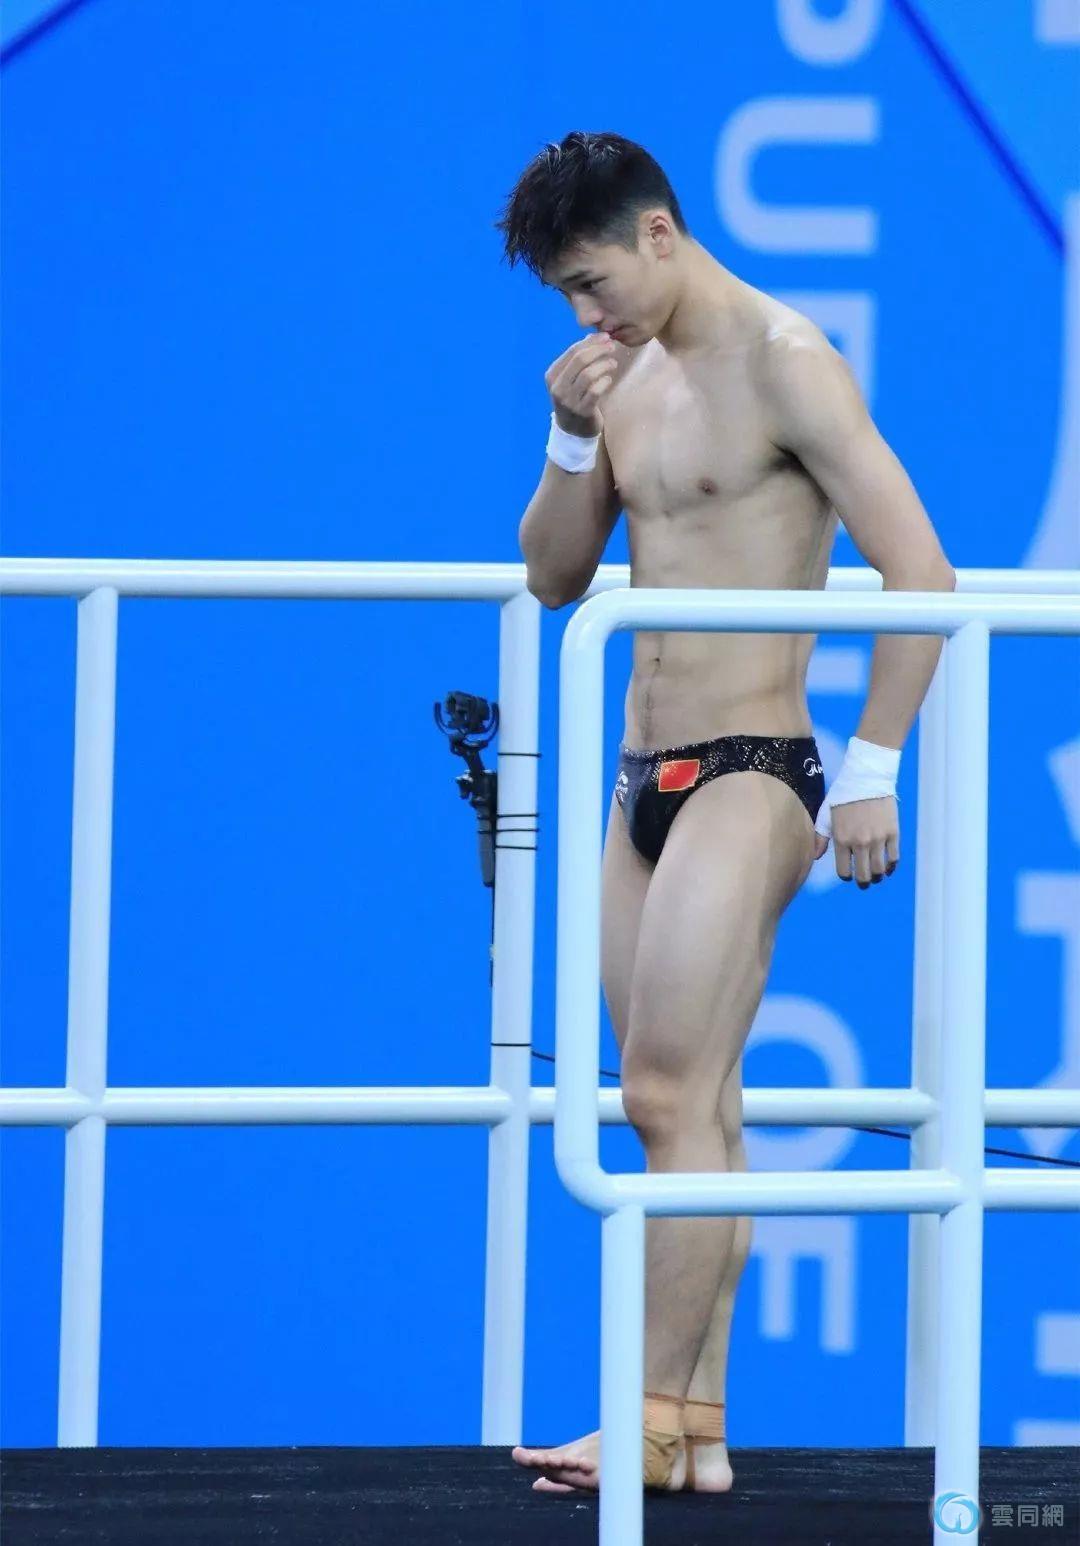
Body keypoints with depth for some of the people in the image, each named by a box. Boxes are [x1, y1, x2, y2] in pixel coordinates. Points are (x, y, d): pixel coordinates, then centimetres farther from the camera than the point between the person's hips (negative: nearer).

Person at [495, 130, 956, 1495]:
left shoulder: (783, 364, -11)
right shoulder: (630, 376, 13)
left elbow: (920, 573, -13)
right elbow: (552, 578, 15)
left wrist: (870, 770, -16)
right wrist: (574, 440, -2)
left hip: (747, 778, -8)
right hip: (644, 775, 8)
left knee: (668, 1098, -14)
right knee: (688, 1112, 8)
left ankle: (654, 1421, -13)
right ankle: (699, 1430, 9)